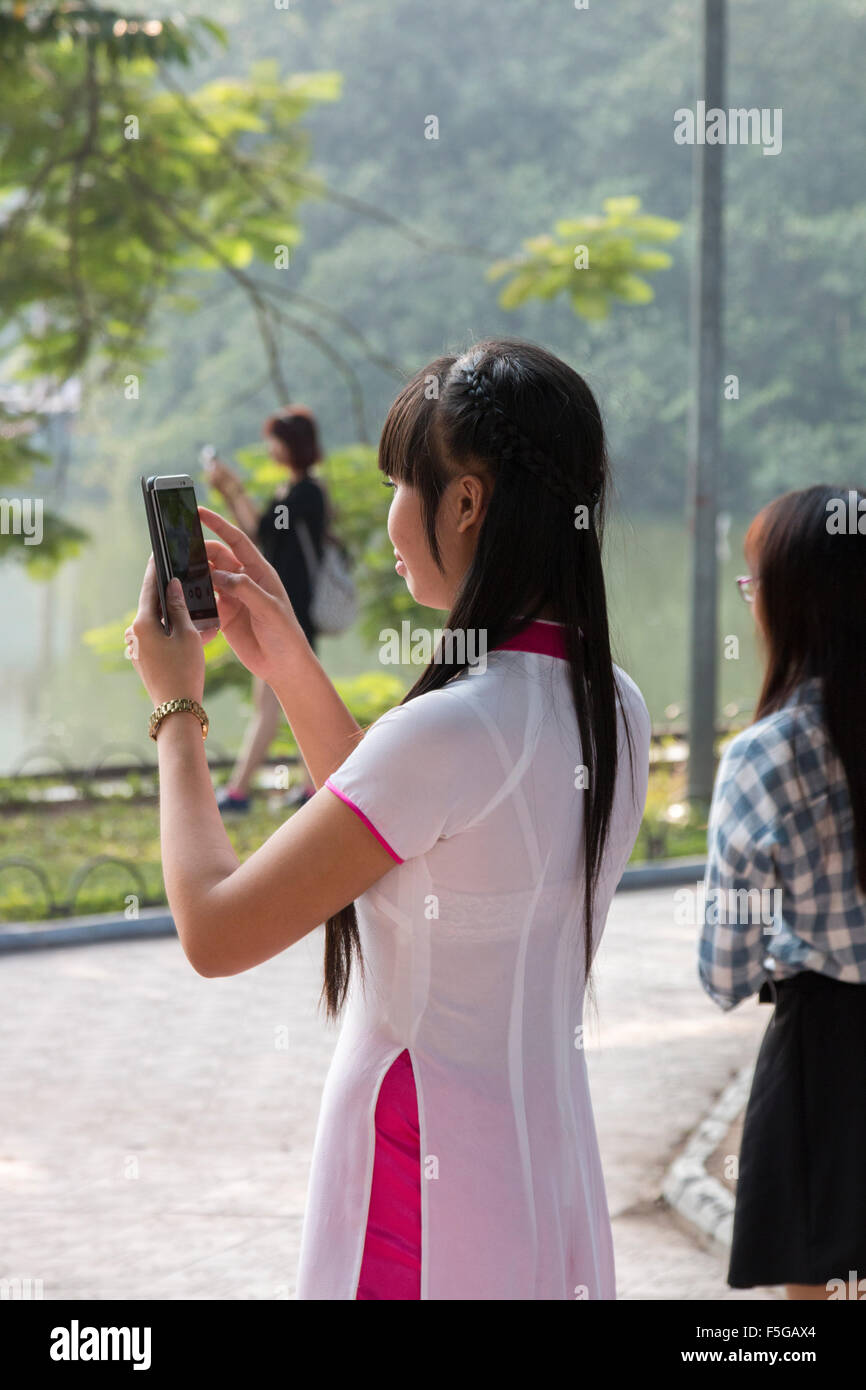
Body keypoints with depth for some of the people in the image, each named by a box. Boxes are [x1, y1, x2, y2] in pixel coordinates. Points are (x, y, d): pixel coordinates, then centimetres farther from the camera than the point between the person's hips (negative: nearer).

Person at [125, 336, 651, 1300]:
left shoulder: (452, 730, -23)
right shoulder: (612, 706, 3)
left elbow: (213, 931, -16)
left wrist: (176, 708, -2)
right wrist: (289, 666, 14)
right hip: (553, 1179, 8)